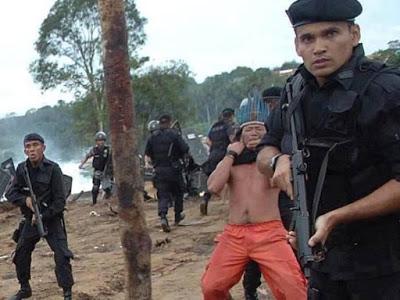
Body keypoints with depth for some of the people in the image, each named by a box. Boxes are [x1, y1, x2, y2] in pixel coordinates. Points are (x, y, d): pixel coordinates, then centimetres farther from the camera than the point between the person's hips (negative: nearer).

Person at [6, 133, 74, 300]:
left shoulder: (52, 169, -16)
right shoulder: (22, 169, -3)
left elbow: (60, 201, -15)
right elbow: (10, 193, 0)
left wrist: (42, 216, -19)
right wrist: (25, 199, -19)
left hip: (51, 219, -5)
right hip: (30, 220, 5)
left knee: (62, 256, -12)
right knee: (20, 255, 14)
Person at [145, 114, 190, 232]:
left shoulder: (153, 137, 3)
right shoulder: (174, 135, -9)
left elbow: (147, 153, 8)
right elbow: (185, 149, -14)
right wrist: (181, 157, 6)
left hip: (159, 170, 2)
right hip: (173, 169, -2)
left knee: (163, 195, 2)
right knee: (178, 192, 18)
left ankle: (163, 217, -20)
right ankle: (178, 216, 29)